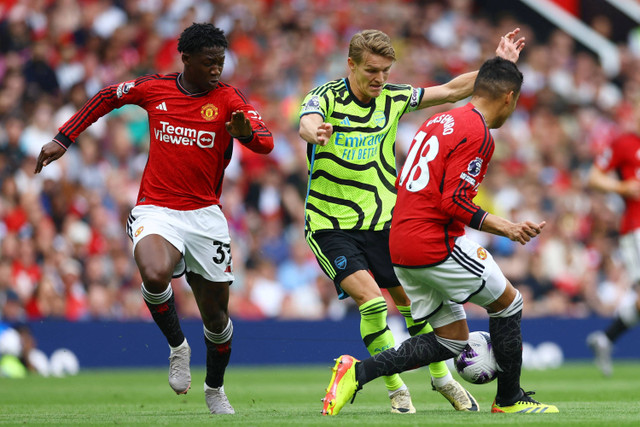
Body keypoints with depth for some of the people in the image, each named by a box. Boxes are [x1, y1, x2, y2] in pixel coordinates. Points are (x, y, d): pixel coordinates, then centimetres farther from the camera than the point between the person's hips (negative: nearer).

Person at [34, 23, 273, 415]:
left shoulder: (229, 99, -3)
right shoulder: (153, 88, 1)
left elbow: (266, 143, -16)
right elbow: (107, 97, 19)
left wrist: (245, 132, -40)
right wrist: (63, 140, 16)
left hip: (204, 214, 1)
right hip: (156, 210, -1)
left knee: (216, 312, 9)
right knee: (155, 275, -33)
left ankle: (215, 390, 35)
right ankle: (178, 347, -5)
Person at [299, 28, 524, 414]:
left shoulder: (392, 98, 3)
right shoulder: (326, 97, -11)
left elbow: (451, 90, 6)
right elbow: (307, 123, -33)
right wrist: (316, 133, -57)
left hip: (381, 223, 4)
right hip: (331, 224, -4)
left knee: (411, 300, 5)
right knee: (370, 299, -19)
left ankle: (441, 378, 27)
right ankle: (396, 390, -5)